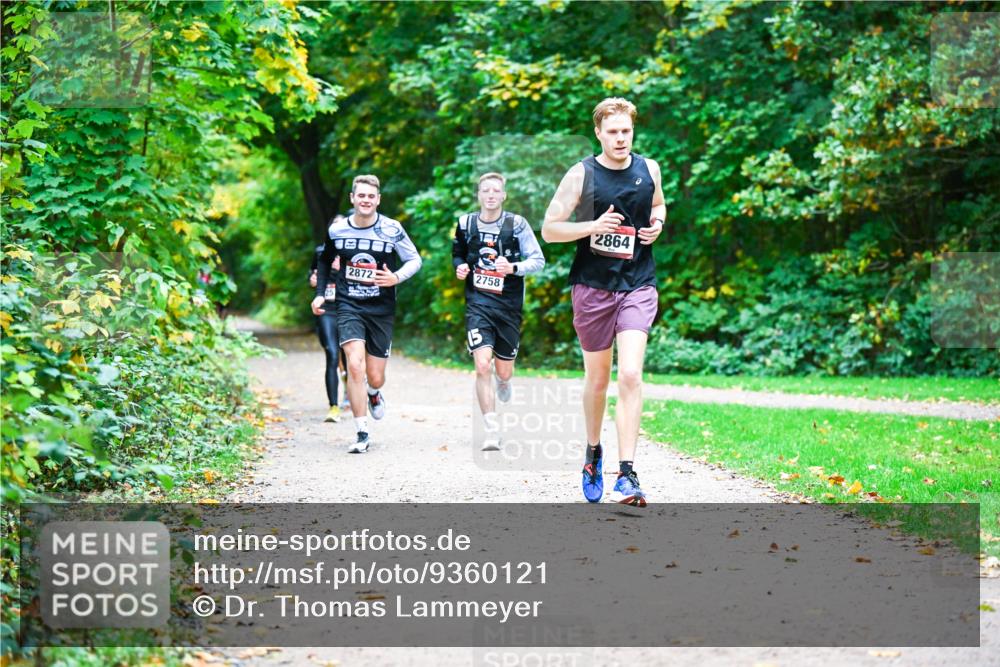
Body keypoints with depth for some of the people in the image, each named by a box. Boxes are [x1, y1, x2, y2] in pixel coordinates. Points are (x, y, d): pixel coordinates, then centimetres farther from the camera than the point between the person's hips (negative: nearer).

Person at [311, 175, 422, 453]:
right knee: (355, 365, -19)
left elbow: (415, 259, 2)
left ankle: (374, 394, 46)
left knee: (375, 377, 5)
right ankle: (362, 434, -13)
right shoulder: (337, 230, 0)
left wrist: (397, 277, -16)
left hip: (381, 308, 0)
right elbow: (325, 261, 18)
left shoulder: (392, 229, -6)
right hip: (349, 306, 0)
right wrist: (320, 293, 9)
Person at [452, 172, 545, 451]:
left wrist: (513, 267, -24)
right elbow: (457, 253, 21)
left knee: (504, 372, 9)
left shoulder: (517, 224, -4)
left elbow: (538, 260, -6)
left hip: (509, 305, 0)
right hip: (478, 304, 0)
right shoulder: (466, 224, 4)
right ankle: (491, 432, -11)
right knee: (483, 367, -17)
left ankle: (503, 384, 50)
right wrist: (460, 267, -1)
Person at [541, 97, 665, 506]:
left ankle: (627, 474, -15)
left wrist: (657, 224, 2)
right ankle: (593, 451, 36)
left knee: (630, 374, -14)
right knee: (597, 377, 11)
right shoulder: (582, 175, -5)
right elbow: (549, 229, -4)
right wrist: (593, 226, -18)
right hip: (593, 287, -1)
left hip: (638, 286, 1)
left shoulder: (649, 169, 4)